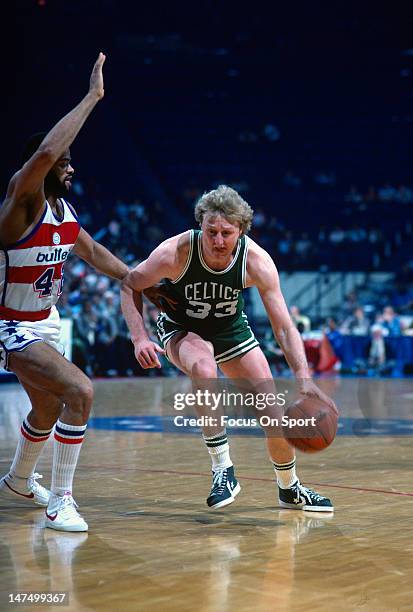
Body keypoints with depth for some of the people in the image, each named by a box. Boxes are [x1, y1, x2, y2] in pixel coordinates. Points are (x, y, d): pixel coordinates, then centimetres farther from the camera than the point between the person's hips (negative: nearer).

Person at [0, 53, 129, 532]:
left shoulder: (65, 209, 1)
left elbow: (93, 251, 19)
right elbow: (44, 153, -43)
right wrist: (92, 98, -39)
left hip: (44, 321, 9)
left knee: (48, 407, 25)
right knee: (79, 391, -25)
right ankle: (60, 502, -14)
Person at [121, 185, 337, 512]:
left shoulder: (257, 261, -29)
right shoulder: (176, 252, -32)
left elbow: (284, 327, -26)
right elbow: (130, 285, -15)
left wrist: (304, 379, -40)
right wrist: (140, 338, -28)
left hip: (231, 329, 2)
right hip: (181, 329, -2)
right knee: (205, 370, -37)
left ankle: (290, 489, 25)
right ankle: (223, 472, -22)